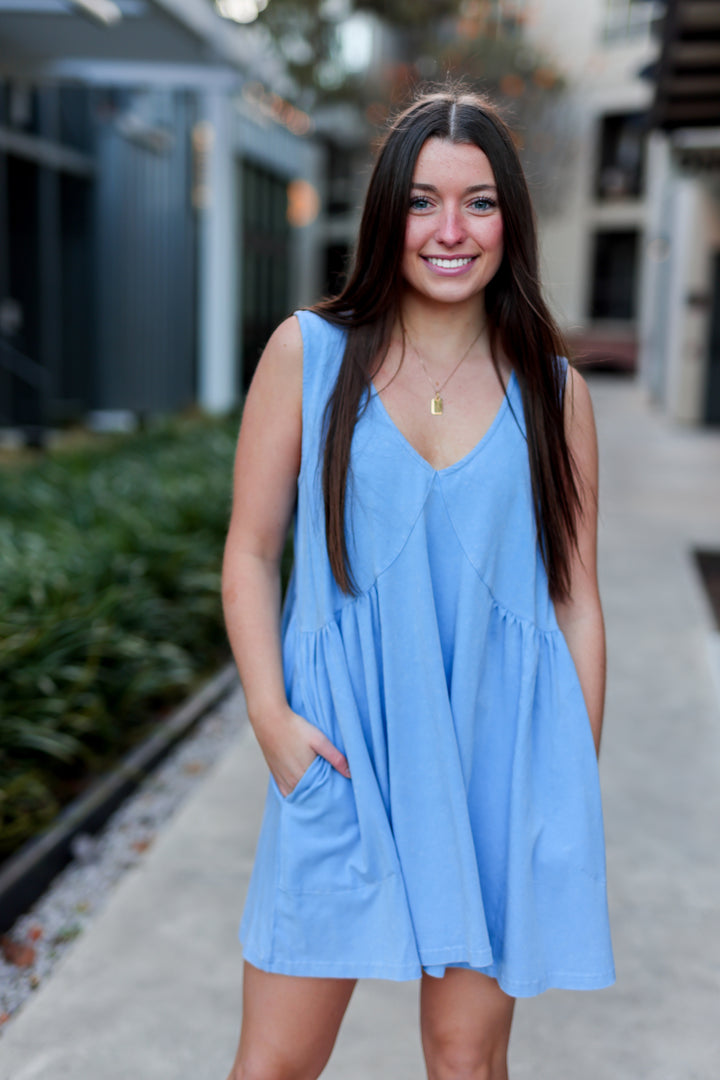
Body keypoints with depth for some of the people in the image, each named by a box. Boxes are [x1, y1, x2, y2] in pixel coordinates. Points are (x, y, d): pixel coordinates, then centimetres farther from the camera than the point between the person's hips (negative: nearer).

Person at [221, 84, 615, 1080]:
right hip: (342, 751, 0)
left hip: (499, 754, 1)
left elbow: (576, 597, 6)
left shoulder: (553, 390, 4)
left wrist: (578, 781, 4)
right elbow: (251, 550, 3)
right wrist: (269, 713, -8)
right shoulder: (310, 352, 1)